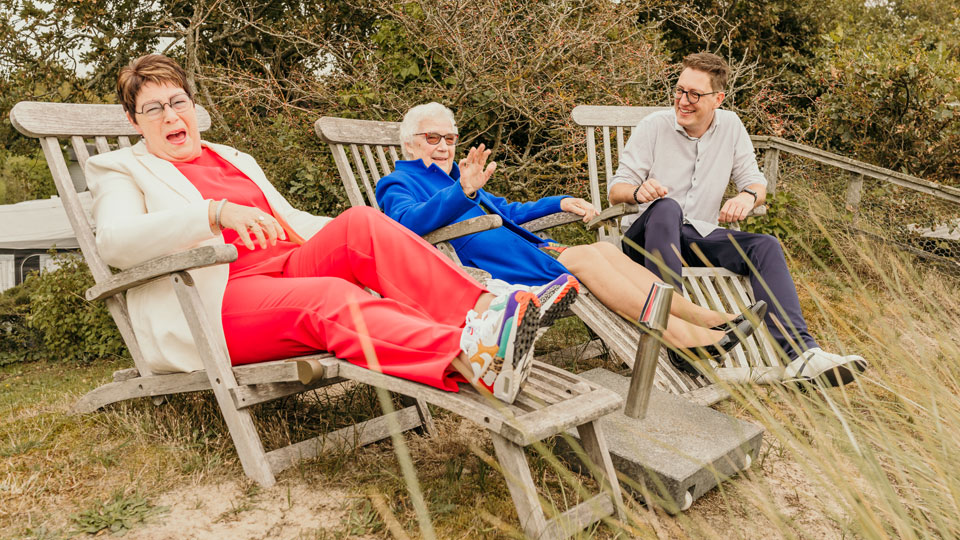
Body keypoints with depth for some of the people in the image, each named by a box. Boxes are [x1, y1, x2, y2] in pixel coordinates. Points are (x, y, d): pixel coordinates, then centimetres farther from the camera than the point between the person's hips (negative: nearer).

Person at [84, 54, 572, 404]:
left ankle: (483, 310, -37)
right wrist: (216, 212, -25)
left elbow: (290, 221, 29)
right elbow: (115, 242, -9)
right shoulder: (123, 170, 12)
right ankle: (472, 358, -57)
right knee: (331, 296, -35)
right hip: (216, 307, -5)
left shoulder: (234, 159, 30)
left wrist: (367, 235, 11)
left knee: (359, 222, -23)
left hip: (290, 266, 6)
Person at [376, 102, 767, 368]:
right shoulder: (397, 184, 4)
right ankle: (683, 335, -23)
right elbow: (409, 223, -20)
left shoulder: (453, 177, 29)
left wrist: (559, 203, 25)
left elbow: (506, 211, 37)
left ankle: (707, 319, -13)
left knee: (603, 249, -12)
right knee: (583, 258, -23)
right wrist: (463, 192, -35)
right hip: (481, 270, -8)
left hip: (523, 249, 8)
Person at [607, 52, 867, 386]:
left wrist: (748, 196, -19)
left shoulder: (731, 127, 7)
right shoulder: (654, 127, -3)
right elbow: (615, 190, -6)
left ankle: (800, 352, -33)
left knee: (765, 246, -22)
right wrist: (638, 191, -32)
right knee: (666, 207, -37)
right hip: (646, 239, -3)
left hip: (698, 238, 4)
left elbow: (755, 181, 7)